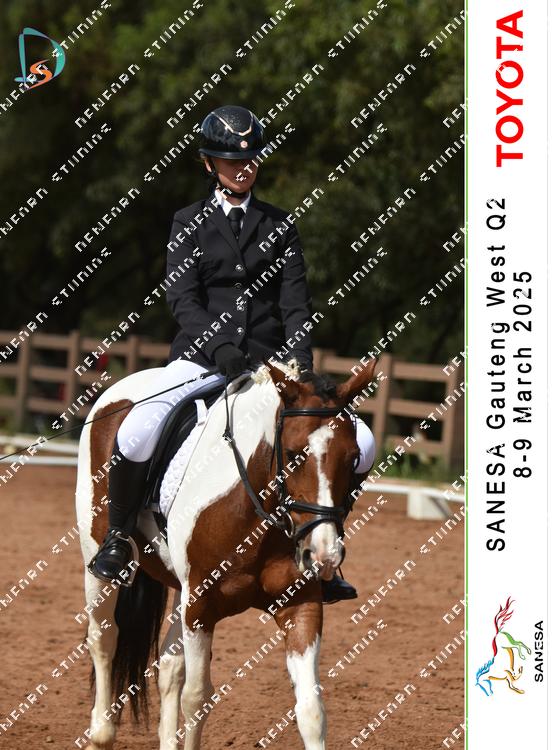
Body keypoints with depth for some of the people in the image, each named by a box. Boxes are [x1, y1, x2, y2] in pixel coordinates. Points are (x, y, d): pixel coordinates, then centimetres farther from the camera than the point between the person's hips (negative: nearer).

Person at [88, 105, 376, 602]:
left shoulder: (278, 226, 14)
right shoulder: (190, 224, 9)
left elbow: (296, 304, 5)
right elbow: (183, 298, -4)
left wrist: (301, 365, -13)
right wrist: (221, 345, -23)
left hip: (268, 364, 2)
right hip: (201, 359, -2)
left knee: (360, 445, -14)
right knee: (137, 432, -31)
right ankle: (118, 536, -5)